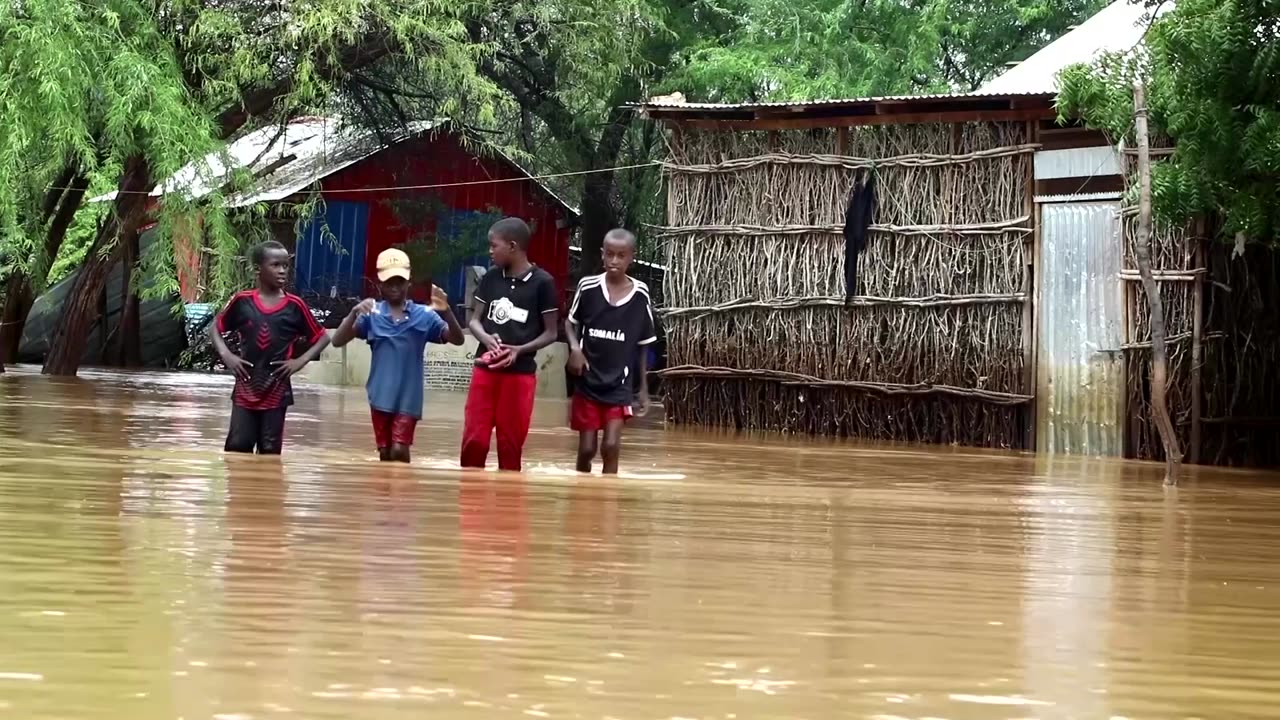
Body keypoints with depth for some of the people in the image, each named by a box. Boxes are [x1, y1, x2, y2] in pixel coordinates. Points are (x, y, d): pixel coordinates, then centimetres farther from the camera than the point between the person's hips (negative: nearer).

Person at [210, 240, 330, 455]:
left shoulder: (294, 306, -3)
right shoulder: (242, 301, -2)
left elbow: (322, 338, 5)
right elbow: (216, 328, 12)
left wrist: (301, 360, -8)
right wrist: (225, 355, -4)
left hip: (276, 390, 0)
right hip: (246, 388, 0)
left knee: (270, 450, 5)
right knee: (237, 446, -2)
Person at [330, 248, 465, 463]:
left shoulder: (424, 316, -1)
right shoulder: (372, 314, 0)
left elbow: (457, 339, -6)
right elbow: (337, 341, -7)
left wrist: (446, 312, -25)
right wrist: (354, 313, -24)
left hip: (408, 398, -1)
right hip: (381, 397, 1)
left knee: (399, 451, -10)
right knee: (385, 454, 8)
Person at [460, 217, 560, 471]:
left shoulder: (542, 282, -6)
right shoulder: (490, 278, 6)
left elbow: (550, 333, -2)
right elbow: (474, 320, 10)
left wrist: (520, 350, -17)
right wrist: (486, 338, -12)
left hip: (520, 373, -3)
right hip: (485, 369, 3)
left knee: (510, 445, 2)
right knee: (473, 440, -1)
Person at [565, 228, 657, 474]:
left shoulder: (640, 294, -6)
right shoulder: (588, 286, -7)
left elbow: (643, 345, 5)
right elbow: (570, 322, 10)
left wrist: (643, 387, 8)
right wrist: (575, 348, -10)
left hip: (619, 384, -1)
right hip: (587, 381, 1)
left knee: (611, 446, -11)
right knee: (586, 449, 5)